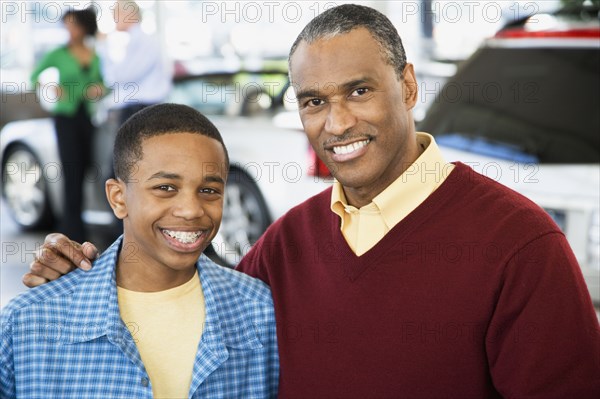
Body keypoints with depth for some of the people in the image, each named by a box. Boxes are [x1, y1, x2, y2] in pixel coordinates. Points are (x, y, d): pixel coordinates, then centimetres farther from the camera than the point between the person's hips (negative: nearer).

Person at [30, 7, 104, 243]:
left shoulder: (96, 56, 8)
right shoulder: (59, 54, -1)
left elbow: (102, 83, 16)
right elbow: (34, 76, 4)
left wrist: (99, 89, -6)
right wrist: (50, 89, -14)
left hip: (87, 117, 4)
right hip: (66, 117, -4)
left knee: (84, 172, 4)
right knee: (72, 173, -10)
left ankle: (68, 228, 16)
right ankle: (75, 232, -8)